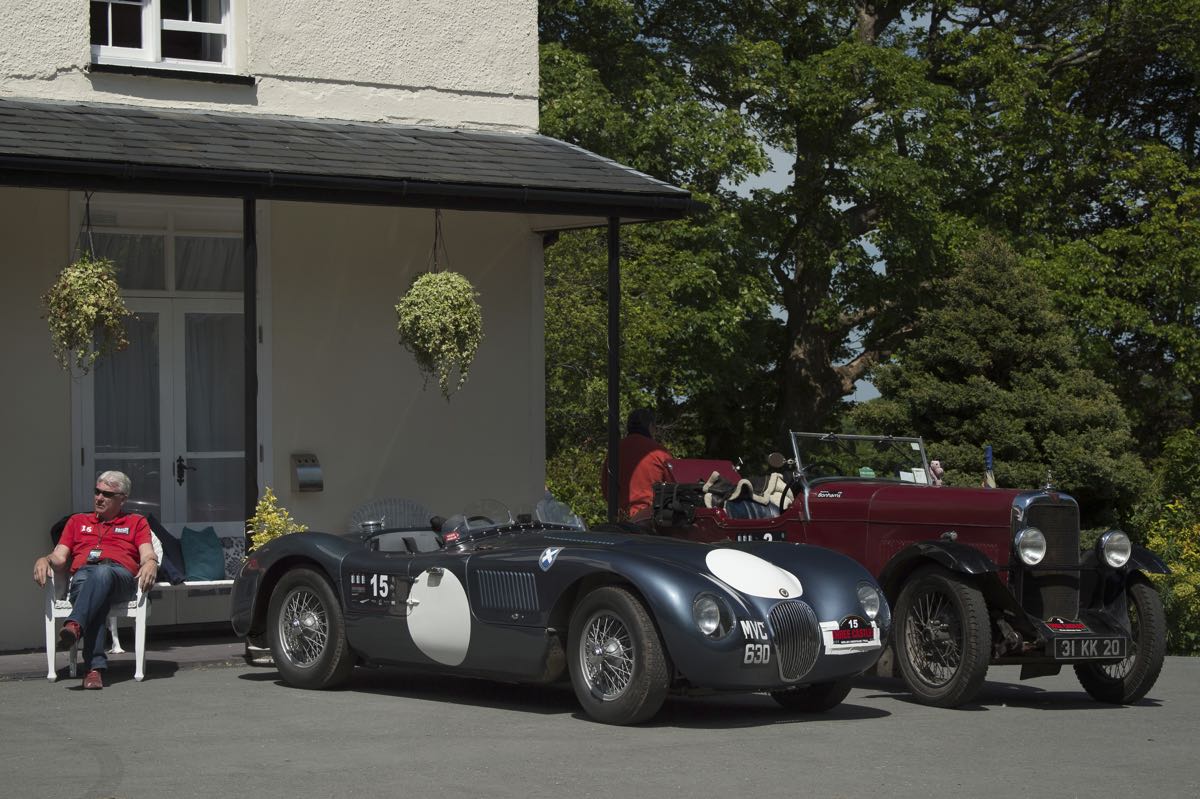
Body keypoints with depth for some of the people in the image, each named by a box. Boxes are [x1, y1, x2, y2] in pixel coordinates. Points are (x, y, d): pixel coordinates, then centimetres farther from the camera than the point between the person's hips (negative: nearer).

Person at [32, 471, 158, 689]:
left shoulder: (136, 522, 29)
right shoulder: (78, 521, 35)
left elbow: (148, 555, 12)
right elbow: (59, 558, 24)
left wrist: (150, 563, -14)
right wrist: (44, 560, 0)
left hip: (120, 574, -1)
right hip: (83, 574, 1)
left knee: (102, 573, -41)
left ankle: (75, 626, -65)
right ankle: (95, 667, -54)